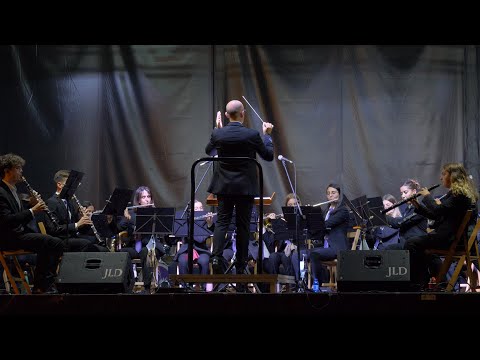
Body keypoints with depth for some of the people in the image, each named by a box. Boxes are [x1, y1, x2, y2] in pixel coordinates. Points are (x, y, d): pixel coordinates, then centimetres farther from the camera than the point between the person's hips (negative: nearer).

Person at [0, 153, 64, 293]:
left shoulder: (12, 190, 19)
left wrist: (33, 205, 3)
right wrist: (32, 211, -21)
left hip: (20, 233, 10)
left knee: (57, 243, -4)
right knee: (47, 241, -27)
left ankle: (46, 283, -3)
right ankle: (40, 286, -17)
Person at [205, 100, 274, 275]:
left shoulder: (218, 133, -7)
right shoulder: (252, 134, -13)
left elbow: (208, 151, 15)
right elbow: (269, 156, -1)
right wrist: (267, 135, 11)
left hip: (224, 185, 2)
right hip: (246, 186, -2)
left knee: (222, 221, 7)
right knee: (243, 224, 6)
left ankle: (216, 256, -12)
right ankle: (240, 265, 11)